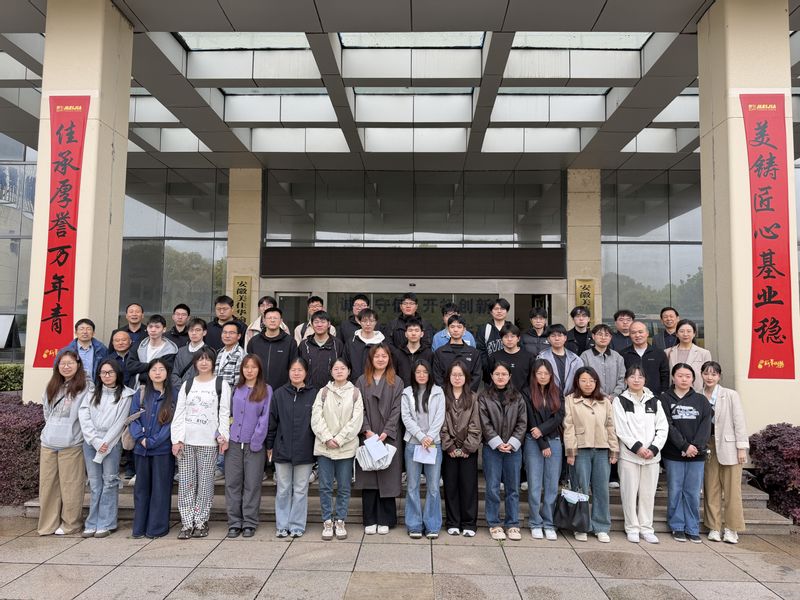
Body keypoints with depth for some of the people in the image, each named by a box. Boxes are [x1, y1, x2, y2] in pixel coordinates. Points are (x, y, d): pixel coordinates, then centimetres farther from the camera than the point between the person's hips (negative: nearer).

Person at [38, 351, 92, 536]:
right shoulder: (52, 387, 15)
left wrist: (70, 431, -7)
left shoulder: (86, 387, -8)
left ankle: (70, 524, 12)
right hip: (48, 443, 6)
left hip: (71, 444, -6)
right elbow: (46, 411, 24)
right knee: (47, 484, 10)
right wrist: (51, 429, 15)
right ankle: (48, 523, 20)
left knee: (70, 485, 0)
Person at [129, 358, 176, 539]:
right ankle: (139, 527, 20)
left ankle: (157, 527, 12)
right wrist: (140, 438, -12)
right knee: (141, 487, 10)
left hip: (163, 449, -3)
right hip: (141, 448, 3)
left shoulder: (173, 395, -1)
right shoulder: (140, 394, 8)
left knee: (160, 487, 3)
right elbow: (133, 418, 3)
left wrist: (152, 441, -13)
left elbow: (172, 423, -7)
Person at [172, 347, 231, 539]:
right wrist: (176, 439, 0)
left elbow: (224, 413, 1)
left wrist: (223, 436, -9)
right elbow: (179, 413, 9)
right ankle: (187, 523, 9)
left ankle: (200, 521, 12)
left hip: (209, 442, -3)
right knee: (185, 482, 2)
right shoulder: (187, 385, 13)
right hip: (185, 441, 3)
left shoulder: (221, 385, 5)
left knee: (205, 482, 1)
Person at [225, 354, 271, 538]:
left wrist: (256, 441, -10)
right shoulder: (236, 389, 12)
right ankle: (234, 523, 14)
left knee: (252, 485, 3)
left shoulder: (266, 390, 1)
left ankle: (249, 523, 12)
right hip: (234, 443, 3)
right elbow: (228, 413, 14)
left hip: (254, 444, -3)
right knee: (232, 483, 5)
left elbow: (265, 417, -4)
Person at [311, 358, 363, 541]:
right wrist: (327, 438, -12)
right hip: (324, 446, 1)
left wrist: (339, 440, -10)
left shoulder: (355, 392, 3)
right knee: (325, 486, 5)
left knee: (344, 487, 6)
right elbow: (316, 417, -1)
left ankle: (340, 521, 19)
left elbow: (356, 420, -4)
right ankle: (327, 522, 16)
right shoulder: (323, 392, 5)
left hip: (346, 447, -1)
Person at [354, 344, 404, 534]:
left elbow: (396, 410, -2)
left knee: (387, 478, 1)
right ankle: (370, 520, 12)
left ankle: (385, 520, 11)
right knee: (368, 479, 3)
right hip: (367, 436, 1)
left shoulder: (396, 382, 5)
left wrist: (386, 432, -12)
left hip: (388, 437, -1)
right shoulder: (362, 381, 8)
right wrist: (366, 430, -10)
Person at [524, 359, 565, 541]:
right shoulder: (528, 393, -2)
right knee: (535, 485, 0)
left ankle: (548, 524, 13)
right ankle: (535, 524, 11)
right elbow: (531, 420, -6)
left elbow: (560, 416, -2)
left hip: (554, 441, 3)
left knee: (552, 485, 4)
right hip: (534, 443, -3)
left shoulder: (557, 393, 10)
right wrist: (543, 445, -7)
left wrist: (542, 429, -15)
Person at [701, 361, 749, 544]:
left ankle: (731, 529, 12)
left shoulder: (731, 395, -1)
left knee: (731, 489, 1)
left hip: (729, 447, -2)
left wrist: (742, 448, -8)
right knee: (711, 489, 6)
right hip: (708, 447, 2)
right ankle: (714, 527, 15)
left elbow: (739, 422, -3)